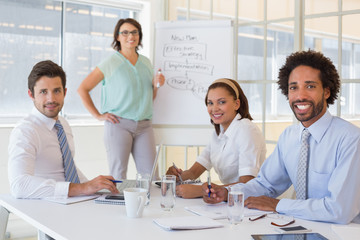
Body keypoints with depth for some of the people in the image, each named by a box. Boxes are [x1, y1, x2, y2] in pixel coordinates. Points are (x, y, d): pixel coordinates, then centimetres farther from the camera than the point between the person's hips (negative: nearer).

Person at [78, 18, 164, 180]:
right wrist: (98, 116, -4)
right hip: (119, 124, -4)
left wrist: (156, 85, 3)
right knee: (118, 177, -3)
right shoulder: (110, 63, 1)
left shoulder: (146, 62, 15)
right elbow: (82, 89, 1)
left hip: (144, 125, 4)